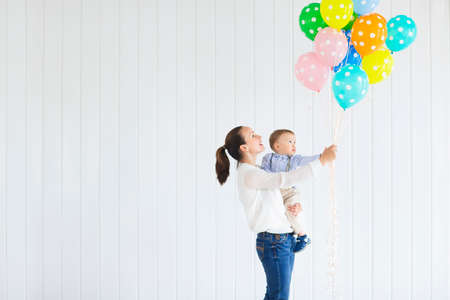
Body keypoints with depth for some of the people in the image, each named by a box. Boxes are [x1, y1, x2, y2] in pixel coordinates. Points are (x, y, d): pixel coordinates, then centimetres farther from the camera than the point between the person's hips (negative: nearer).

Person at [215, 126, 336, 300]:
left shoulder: (255, 171, 15)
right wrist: (322, 160, -28)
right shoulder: (249, 174, -17)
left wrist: (295, 206, 1)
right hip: (273, 241, -9)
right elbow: (286, 179, -29)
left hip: (284, 240, 9)